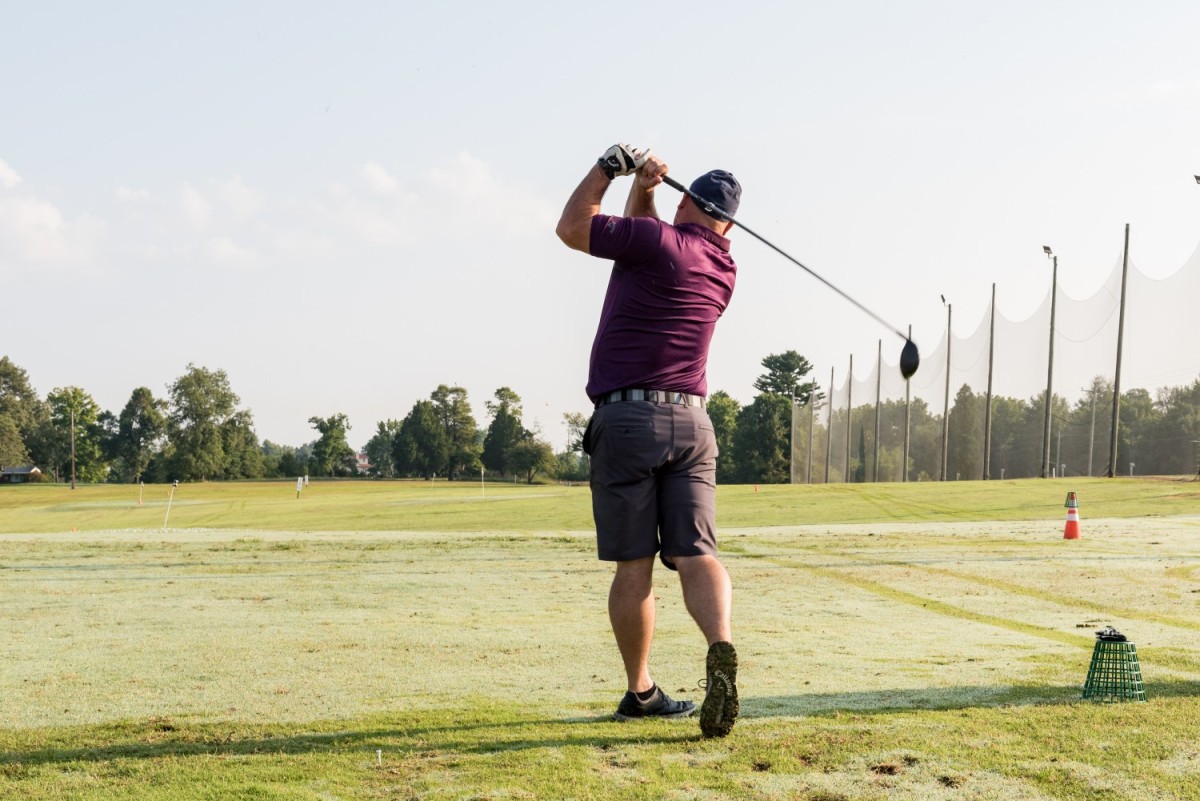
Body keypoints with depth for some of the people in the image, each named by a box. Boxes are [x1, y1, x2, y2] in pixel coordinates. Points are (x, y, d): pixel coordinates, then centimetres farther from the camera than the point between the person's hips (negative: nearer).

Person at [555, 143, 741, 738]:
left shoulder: (657, 240, -5)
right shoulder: (723, 270, 15)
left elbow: (572, 228, 7)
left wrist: (609, 167, 15)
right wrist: (643, 188, 18)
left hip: (626, 420, -4)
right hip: (691, 425, 4)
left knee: (633, 564, 3)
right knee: (696, 554, -3)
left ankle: (640, 692, 9)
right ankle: (722, 648, -29)